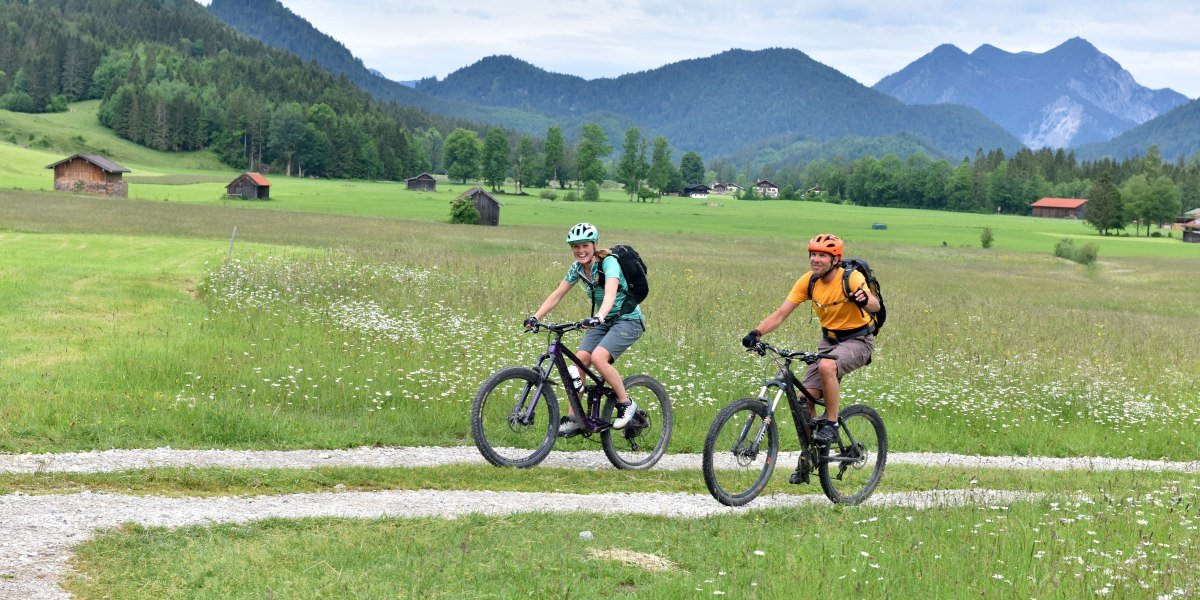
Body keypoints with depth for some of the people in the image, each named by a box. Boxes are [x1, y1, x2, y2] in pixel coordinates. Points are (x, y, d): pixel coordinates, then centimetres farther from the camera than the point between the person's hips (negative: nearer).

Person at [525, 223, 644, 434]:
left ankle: (626, 404, -9)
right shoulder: (578, 268, 0)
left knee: (598, 357, -28)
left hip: (628, 320, -7)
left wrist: (599, 317, -56)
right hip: (603, 321, 7)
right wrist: (535, 318, -11)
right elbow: (557, 295, 1)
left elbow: (610, 293, -38)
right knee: (579, 360, -12)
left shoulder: (609, 263, -21)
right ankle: (572, 418, -5)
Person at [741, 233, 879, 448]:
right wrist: (756, 333, -24)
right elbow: (781, 313, -8)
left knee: (826, 366, -36)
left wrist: (865, 300, -61)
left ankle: (831, 424, -19)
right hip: (829, 340, 5)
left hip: (857, 340, -5)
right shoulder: (808, 281, -6)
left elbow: (875, 305, -37)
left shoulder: (851, 278, -20)